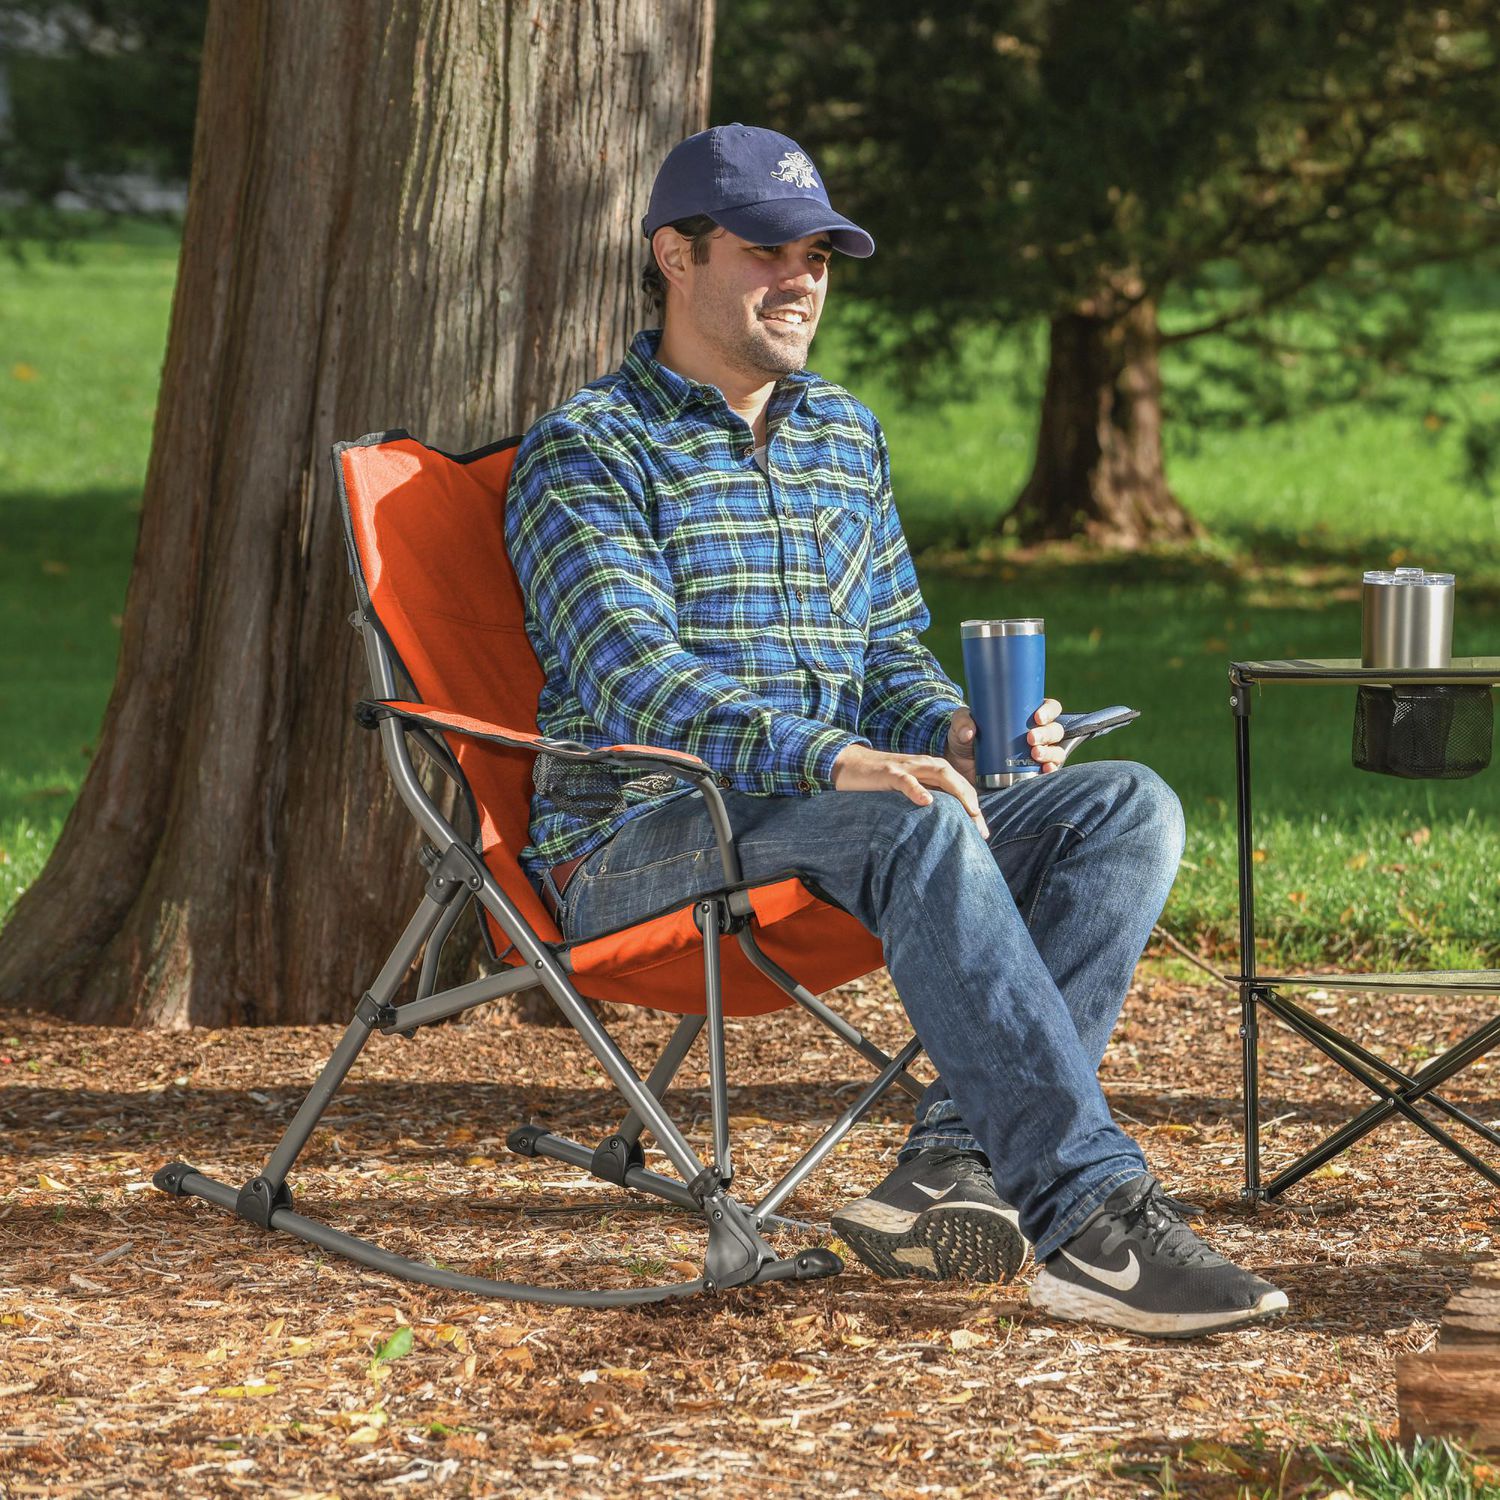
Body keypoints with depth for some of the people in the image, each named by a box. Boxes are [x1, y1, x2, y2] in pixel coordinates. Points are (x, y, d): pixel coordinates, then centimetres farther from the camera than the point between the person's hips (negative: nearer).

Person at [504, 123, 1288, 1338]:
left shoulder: (847, 438, 21)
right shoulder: (589, 448, -3)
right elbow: (635, 679, -17)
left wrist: (953, 729, -2)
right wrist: (836, 759, -32)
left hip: (838, 812, 7)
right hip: (638, 842, -7)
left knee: (1129, 807, -16)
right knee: (919, 827, -37)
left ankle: (956, 1164, -29)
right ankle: (1094, 1215, -43)